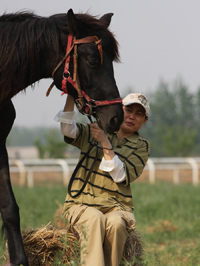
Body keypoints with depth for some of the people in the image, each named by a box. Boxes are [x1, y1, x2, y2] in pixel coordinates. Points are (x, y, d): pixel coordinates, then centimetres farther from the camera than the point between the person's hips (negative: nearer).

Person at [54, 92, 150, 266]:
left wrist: (106, 144, -13)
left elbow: (121, 177, -7)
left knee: (115, 223, -36)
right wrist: (71, 95, -16)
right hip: (82, 205, 0)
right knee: (95, 219, -35)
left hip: (116, 207, 0)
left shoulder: (141, 146, 8)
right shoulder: (93, 132, 13)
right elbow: (68, 129, -7)